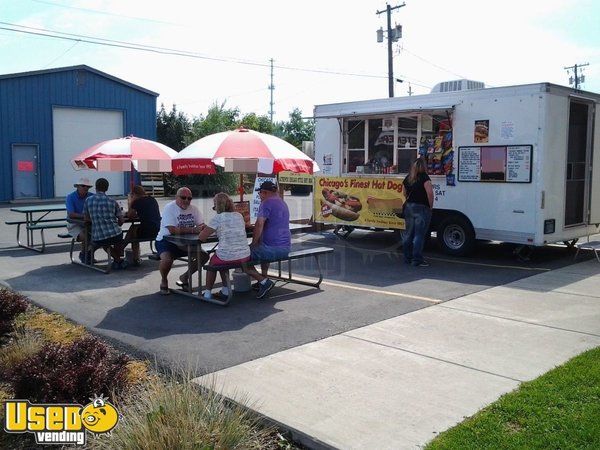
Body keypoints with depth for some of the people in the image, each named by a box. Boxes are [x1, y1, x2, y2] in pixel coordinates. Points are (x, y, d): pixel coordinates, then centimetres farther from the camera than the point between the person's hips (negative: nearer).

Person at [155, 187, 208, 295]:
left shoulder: (193, 209, 3)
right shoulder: (169, 208, -16)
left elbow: (202, 226, -4)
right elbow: (173, 230, -28)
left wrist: (201, 228, -30)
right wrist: (193, 230, -29)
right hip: (166, 241, -6)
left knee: (204, 256, -8)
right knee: (167, 260, -33)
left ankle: (185, 277, 14)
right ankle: (164, 281, 0)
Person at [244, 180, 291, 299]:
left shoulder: (267, 203, -11)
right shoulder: (283, 203, 18)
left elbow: (259, 225, -20)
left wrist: (254, 244, -9)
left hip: (273, 248, -9)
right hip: (286, 248, 9)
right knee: (263, 249, 39)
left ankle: (264, 281, -11)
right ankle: (264, 277, 29)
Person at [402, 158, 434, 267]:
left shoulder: (408, 178, 10)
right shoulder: (424, 177, -11)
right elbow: (429, 192, -19)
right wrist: (430, 206, -8)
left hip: (408, 207, 7)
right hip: (421, 208, -7)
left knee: (408, 233, 13)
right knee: (419, 235, -3)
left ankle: (407, 258, 20)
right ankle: (417, 260, -2)